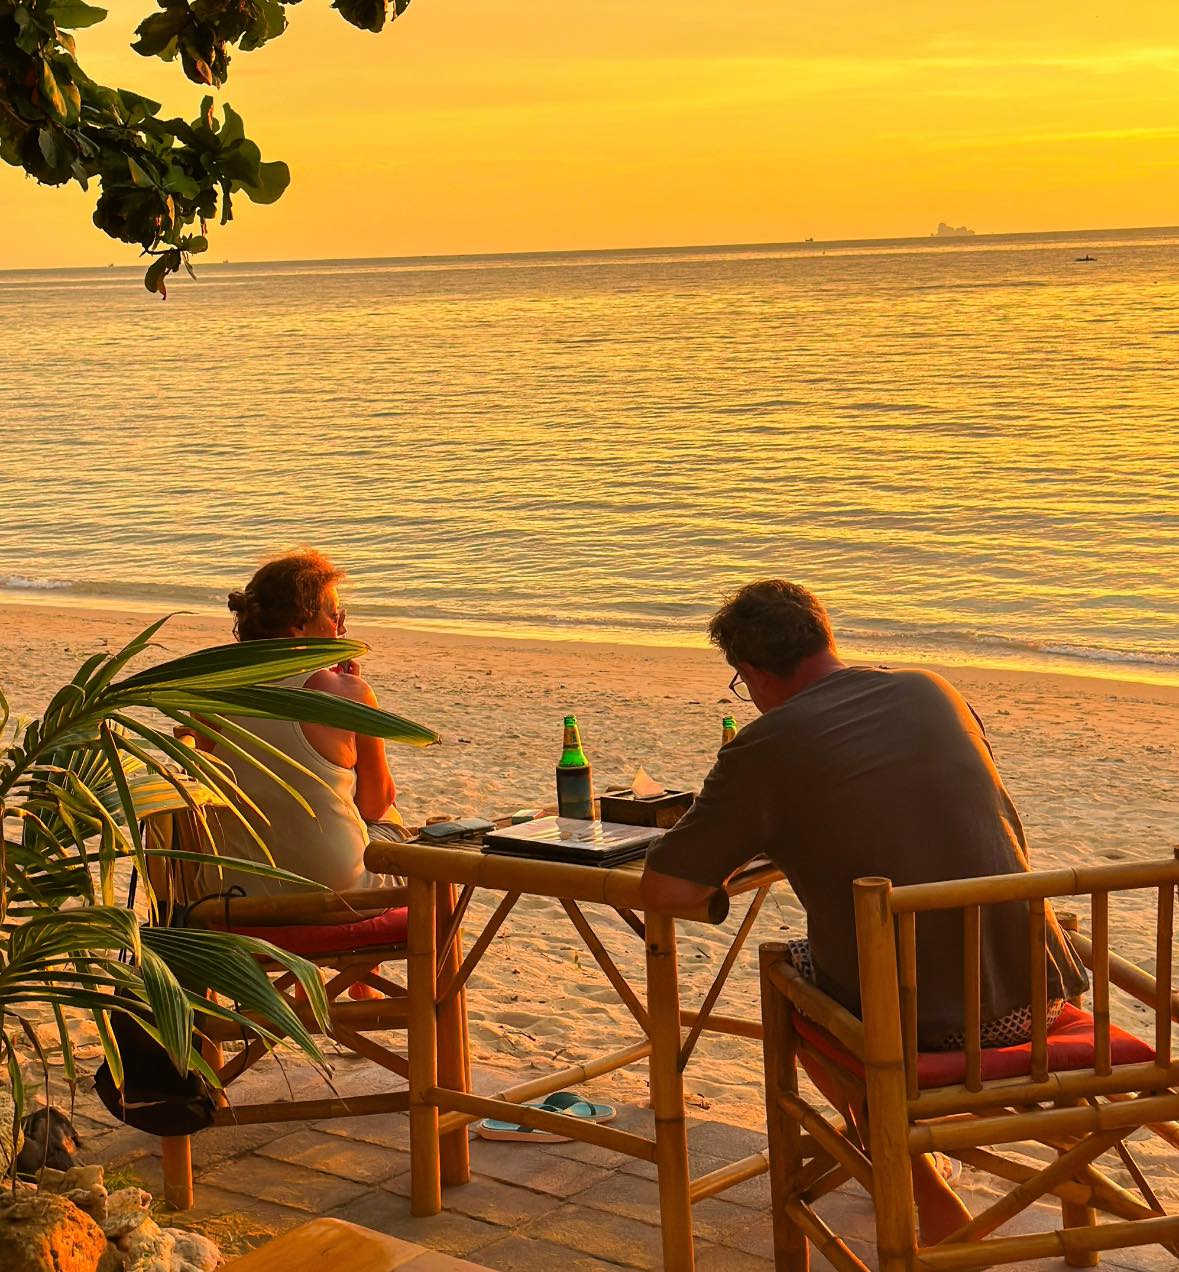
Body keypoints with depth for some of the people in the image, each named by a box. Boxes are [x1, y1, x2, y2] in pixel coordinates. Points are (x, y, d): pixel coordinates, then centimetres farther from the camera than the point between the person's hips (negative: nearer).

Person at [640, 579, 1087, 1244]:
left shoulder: (762, 748, -9)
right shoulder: (935, 692, 6)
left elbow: (663, 890, -10)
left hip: (919, 1023, -5)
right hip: (1039, 995, 5)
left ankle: (933, 1203, 20)